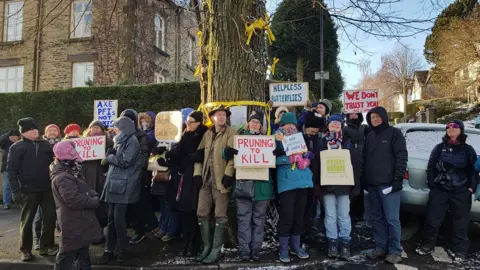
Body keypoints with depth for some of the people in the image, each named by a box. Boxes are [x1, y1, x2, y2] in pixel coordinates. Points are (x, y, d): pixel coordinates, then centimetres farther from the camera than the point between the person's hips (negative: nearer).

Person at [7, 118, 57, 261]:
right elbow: (11, 170, -6)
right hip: (28, 190, -3)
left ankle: (47, 246, 22)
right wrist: (15, 190, -13)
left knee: (50, 218, 7)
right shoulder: (17, 147, -2)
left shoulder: (45, 144, 8)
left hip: (47, 188, 3)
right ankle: (26, 250, 23)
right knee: (27, 220, 10)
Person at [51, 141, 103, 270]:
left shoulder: (71, 173, 12)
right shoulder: (63, 178, -22)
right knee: (67, 255, 3)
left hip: (80, 222, 10)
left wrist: (93, 195, -6)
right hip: (73, 224, -10)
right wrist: (94, 201, -17)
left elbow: (85, 190, 16)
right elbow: (75, 200, -30)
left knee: (83, 253, 20)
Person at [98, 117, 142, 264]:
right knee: (111, 218, 9)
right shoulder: (120, 141, 19)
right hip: (114, 183, 8)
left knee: (118, 219, -5)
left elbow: (125, 161, -18)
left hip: (123, 186, -8)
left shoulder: (132, 141, -8)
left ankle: (122, 250, 8)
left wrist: (109, 156, -6)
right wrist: (110, 155, 3)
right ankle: (109, 250, 16)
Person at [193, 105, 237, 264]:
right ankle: (207, 246, 20)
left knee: (220, 215, -1)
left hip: (221, 179, -6)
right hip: (206, 179, 6)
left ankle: (216, 249, 9)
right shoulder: (207, 134, 17)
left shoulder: (231, 133, -1)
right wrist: (197, 172, 6)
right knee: (202, 213, 7)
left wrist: (228, 174, -20)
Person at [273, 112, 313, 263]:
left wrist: (303, 159, -5)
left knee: (299, 215, 11)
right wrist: (290, 158, -19)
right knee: (286, 216, -5)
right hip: (287, 182, -5)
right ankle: (283, 248, 7)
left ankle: (296, 245, 22)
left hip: (303, 181, 5)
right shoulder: (277, 139, 3)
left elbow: (308, 156, 16)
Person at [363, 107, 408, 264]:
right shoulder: (369, 136, 18)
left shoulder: (394, 133, 0)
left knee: (392, 219, -4)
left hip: (388, 183, -6)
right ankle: (380, 248, 19)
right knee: (376, 218, 10)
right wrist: (364, 180, 12)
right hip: (372, 185, 6)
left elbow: (402, 157, -7)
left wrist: (398, 179, -15)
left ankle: (395, 251, 5)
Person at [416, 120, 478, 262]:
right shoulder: (439, 148, 7)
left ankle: (460, 251, 20)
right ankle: (427, 245, 16)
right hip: (439, 190, 0)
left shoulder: (468, 150, 6)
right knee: (432, 219, 2)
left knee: (461, 222, 6)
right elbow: (430, 167, 6)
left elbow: (474, 170, 7)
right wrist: (431, 184, -1)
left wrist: (471, 187, -2)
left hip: (461, 192, 0)